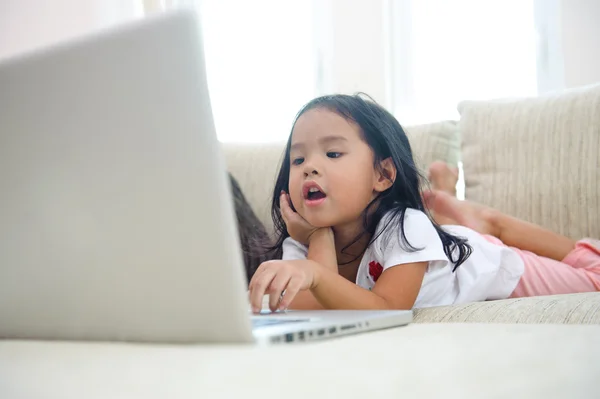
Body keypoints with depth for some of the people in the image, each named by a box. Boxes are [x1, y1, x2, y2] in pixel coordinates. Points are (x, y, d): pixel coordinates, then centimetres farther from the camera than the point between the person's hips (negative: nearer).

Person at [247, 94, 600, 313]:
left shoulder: (405, 228, -41)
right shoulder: (302, 245, -27)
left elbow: (386, 310, -51)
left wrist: (315, 275, -64)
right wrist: (318, 234, -39)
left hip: (493, 267, -4)